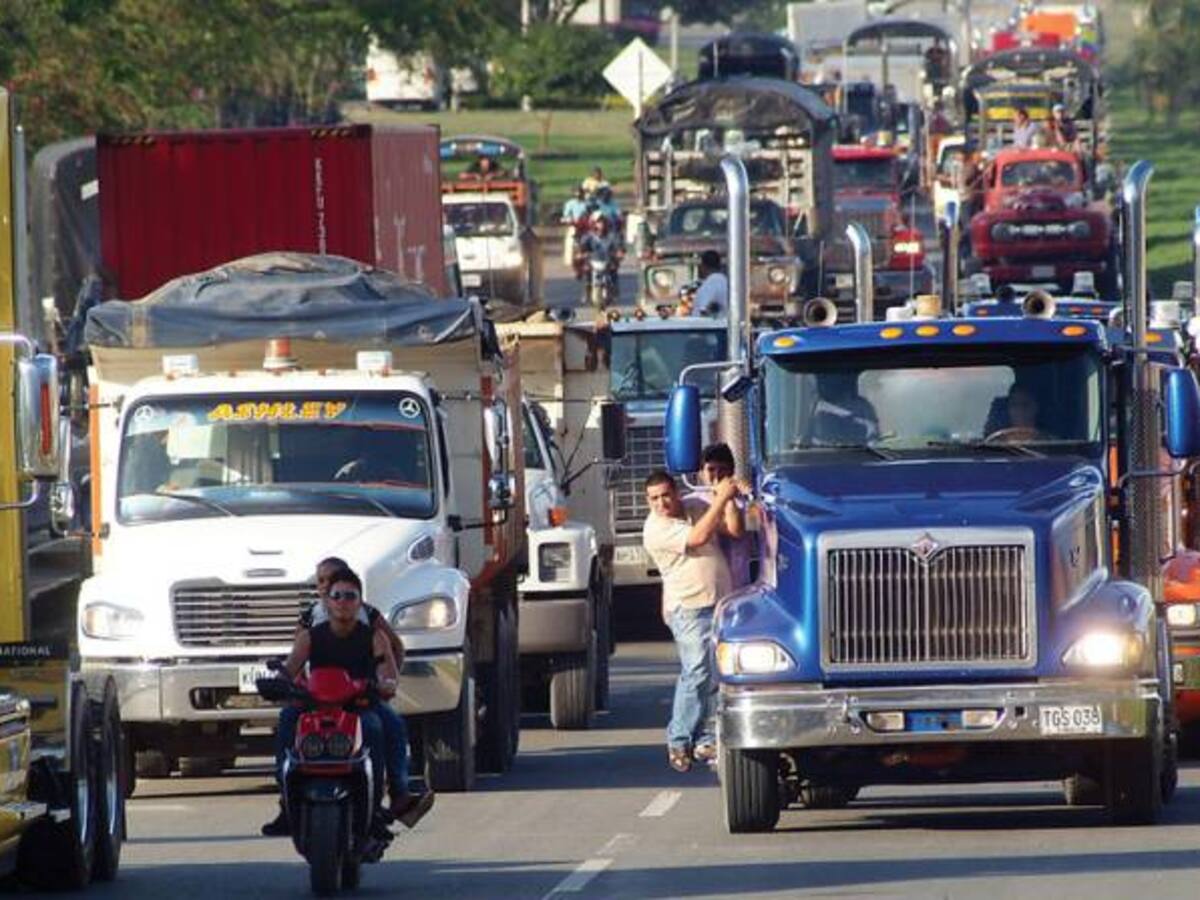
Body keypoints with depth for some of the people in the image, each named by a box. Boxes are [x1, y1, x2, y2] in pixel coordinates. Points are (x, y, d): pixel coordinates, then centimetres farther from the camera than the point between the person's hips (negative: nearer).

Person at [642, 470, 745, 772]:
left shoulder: (696, 507, 9)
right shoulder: (655, 528, -11)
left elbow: (734, 530, 8)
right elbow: (698, 537, -21)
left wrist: (730, 499, -6)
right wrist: (721, 499, -17)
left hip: (719, 604, 6)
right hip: (689, 608, -6)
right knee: (697, 673, -15)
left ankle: (706, 741, 10)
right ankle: (679, 742, -9)